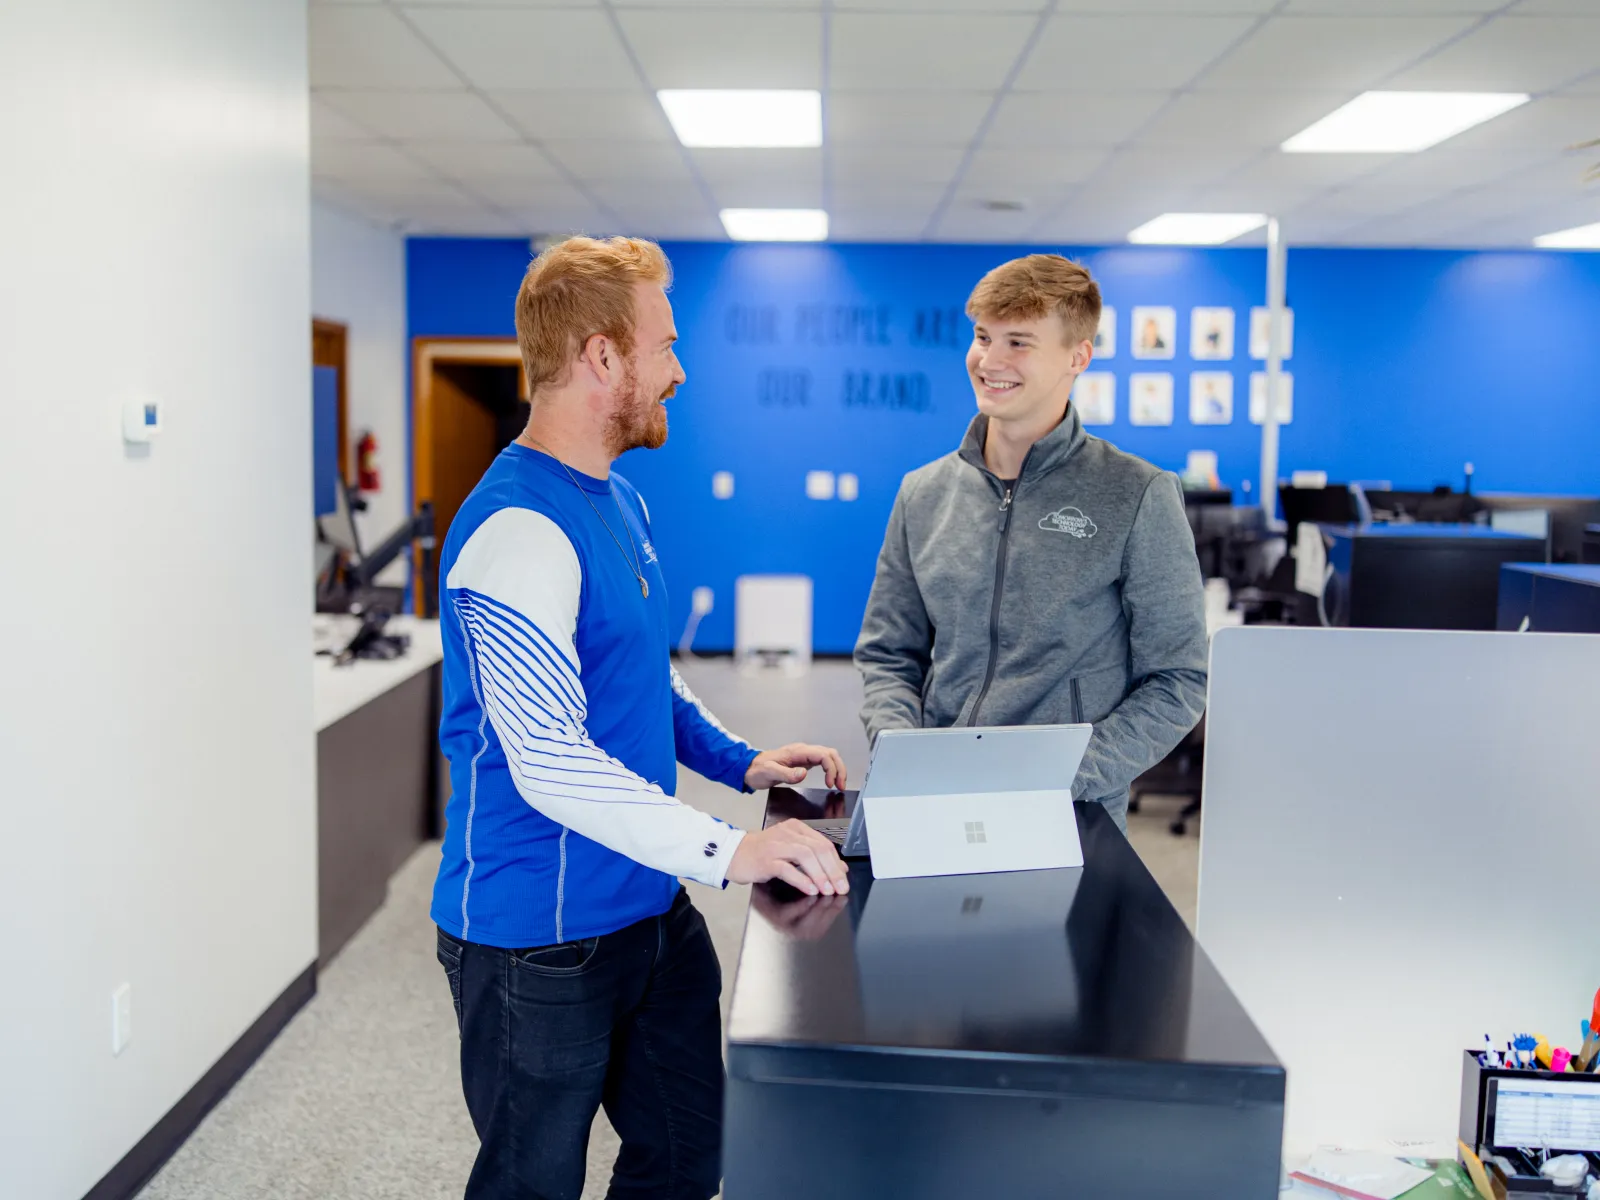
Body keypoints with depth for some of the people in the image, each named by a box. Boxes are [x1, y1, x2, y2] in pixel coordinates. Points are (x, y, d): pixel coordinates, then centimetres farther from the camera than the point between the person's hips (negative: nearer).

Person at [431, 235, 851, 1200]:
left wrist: (740, 761, 7)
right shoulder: (518, 531, -23)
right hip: (543, 940, -9)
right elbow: (550, 766, -29)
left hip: (651, 910, 9)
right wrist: (725, 850, -29)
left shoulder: (622, 502, 9)